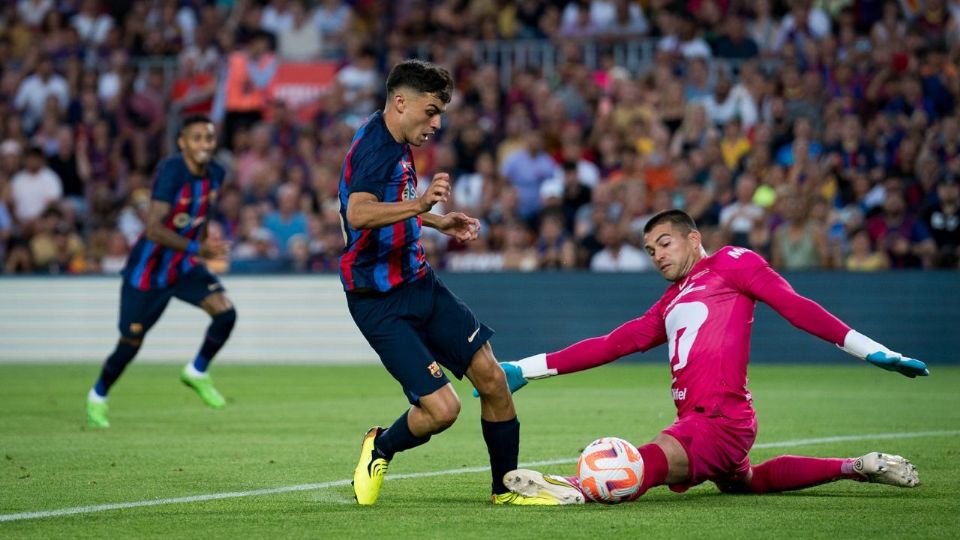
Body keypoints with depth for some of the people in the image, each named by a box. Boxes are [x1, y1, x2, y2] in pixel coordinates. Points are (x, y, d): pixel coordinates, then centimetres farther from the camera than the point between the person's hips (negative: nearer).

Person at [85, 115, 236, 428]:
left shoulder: (215, 174, -4)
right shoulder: (171, 171, -26)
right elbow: (154, 229, -33)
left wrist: (205, 247, 19)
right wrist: (198, 248, -38)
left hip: (185, 267, 6)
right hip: (147, 270, -6)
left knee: (225, 312, -16)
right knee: (132, 341, 4)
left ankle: (197, 372, 8)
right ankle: (98, 397, 29)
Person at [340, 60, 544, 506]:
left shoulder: (393, 142, 8)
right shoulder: (375, 147, -22)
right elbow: (359, 214, -43)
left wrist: (436, 221, 25)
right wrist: (418, 205, -55)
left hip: (419, 283, 10)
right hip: (380, 304, -9)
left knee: (492, 379, 5)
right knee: (442, 407, -16)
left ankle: (507, 487, 20)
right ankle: (379, 449, 15)